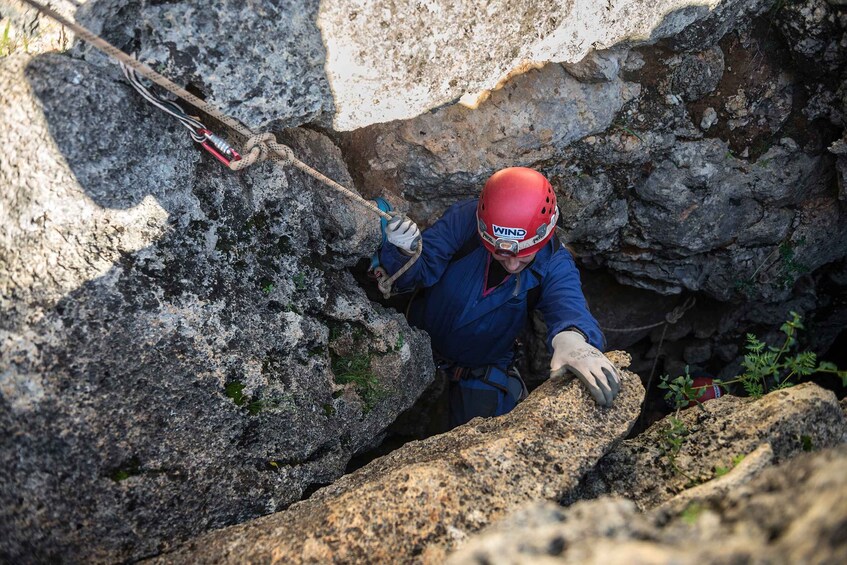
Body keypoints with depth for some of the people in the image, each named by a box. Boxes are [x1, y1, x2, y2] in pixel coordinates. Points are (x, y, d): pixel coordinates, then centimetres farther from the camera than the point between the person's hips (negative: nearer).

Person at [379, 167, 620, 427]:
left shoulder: (554, 265, -24)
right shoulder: (464, 219, -27)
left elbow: (567, 301, -43)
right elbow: (422, 272, -24)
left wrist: (572, 337, -68)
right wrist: (406, 253, -50)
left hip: (483, 372, 1)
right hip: (420, 343, 0)